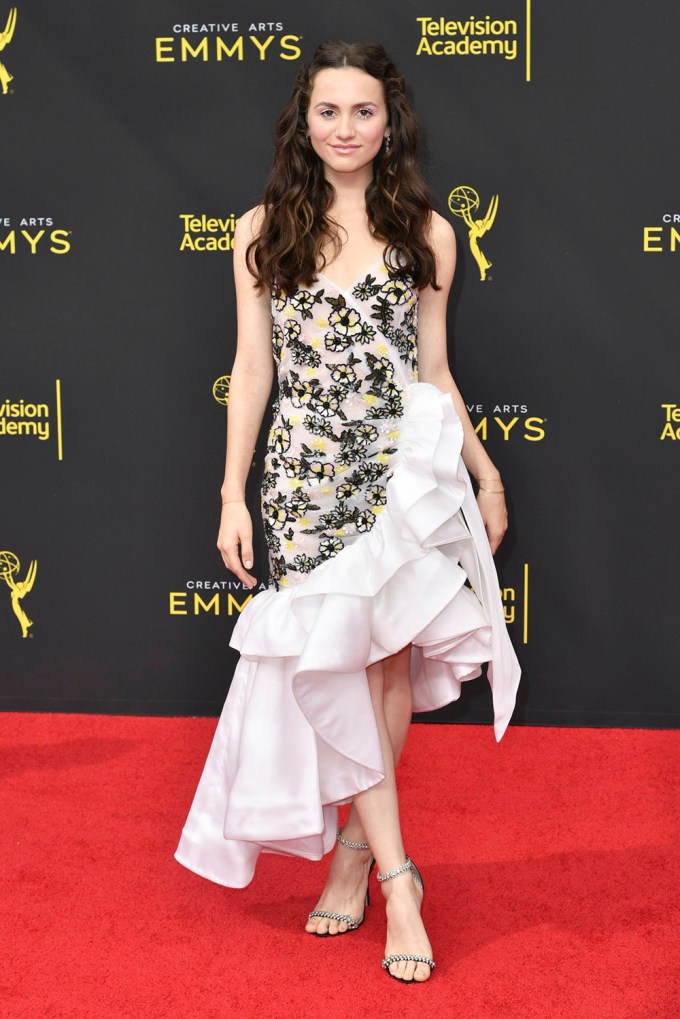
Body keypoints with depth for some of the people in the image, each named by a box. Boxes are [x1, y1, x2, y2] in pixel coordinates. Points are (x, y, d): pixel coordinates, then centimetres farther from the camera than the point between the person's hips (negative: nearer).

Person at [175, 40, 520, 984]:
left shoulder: (425, 233, 6)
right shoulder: (264, 230, 6)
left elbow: (434, 372, 12)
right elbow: (252, 367, 6)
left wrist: (486, 473, 11)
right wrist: (234, 493, 2)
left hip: (405, 469, 1)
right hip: (305, 473, 0)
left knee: (387, 660, 0)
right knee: (337, 662, -8)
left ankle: (354, 844, 20)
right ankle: (396, 876, -1)